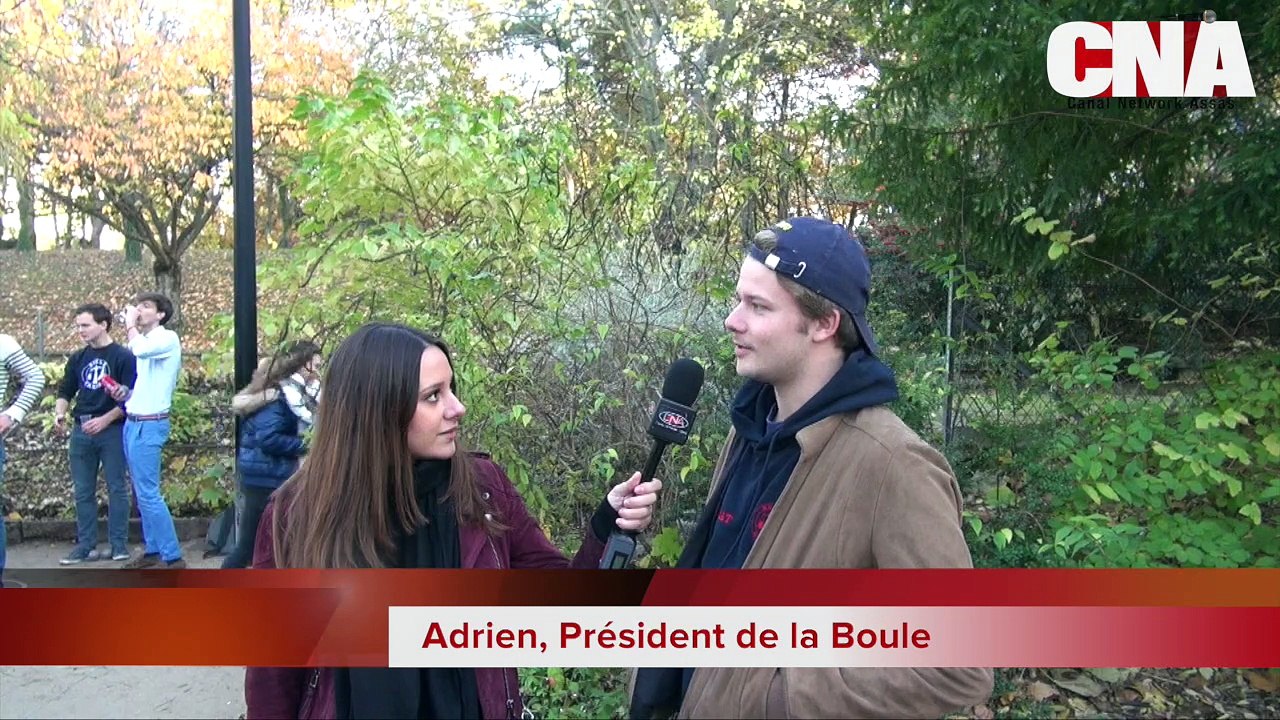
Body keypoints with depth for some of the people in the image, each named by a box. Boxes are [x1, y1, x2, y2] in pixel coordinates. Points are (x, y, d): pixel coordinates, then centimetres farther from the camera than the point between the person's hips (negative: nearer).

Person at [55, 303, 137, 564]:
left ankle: (119, 545, 5)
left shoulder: (123, 357, -6)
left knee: (116, 489, 0)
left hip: (113, 430, -6)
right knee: (83, 491, 8)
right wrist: (60, 413, -2)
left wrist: (105, 420, -17)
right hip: (81, 430, 6)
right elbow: (66, 391, 17)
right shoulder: (77, 358, 12)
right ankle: (86, 545, 15)